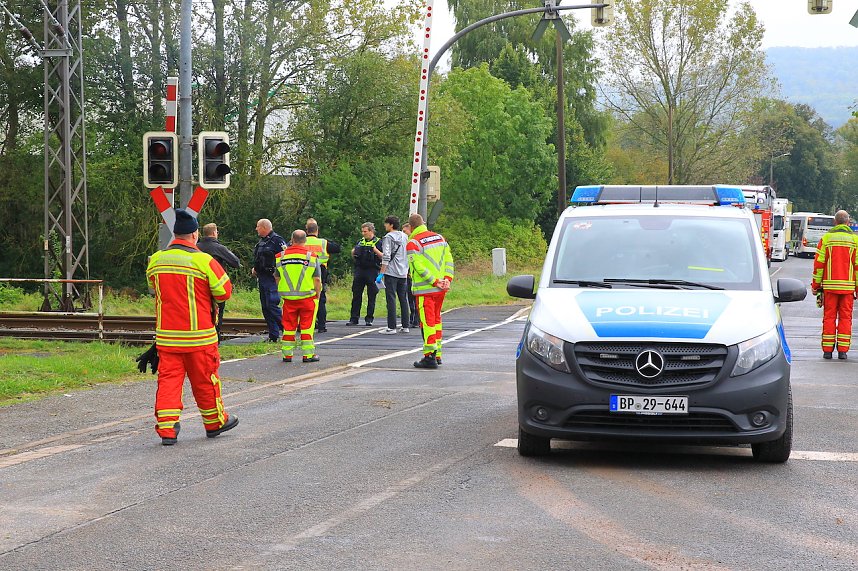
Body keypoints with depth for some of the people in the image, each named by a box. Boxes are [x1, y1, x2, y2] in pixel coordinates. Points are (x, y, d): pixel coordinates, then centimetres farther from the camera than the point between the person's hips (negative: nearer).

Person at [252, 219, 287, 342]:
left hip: (272, 278, -10)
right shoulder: (261, 241, 18)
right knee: (265, 307, 9)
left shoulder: (277, 240, -11)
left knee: (272, 305, -16)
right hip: (262, 278, 10)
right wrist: (255, 269, 16)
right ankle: (273, 335, 12)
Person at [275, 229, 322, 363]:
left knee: (288, 326, 10)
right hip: (307, 297, -2)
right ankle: (308, 354, 6)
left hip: (288, 298, 2)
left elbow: (277, 278, 10)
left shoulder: (281, 257, 2)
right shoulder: (311, 257, -6)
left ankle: (287, 354, 12)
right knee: (307, 326, 4)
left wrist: (282, 294, 23)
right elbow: (317, 279, -5)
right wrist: (318, 295, 8)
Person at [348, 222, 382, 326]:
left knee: (371, 296, 1)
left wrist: (376, 250, -20)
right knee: (356, 295, 2)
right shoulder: (360, 242, 15)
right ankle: (354, 318, 5)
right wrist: (353, 253, 0)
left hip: (372, 270, -4)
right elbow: (354, 257, 21)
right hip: (359, 270, 4)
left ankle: (369, 318, 8)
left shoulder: (378, 242, 1)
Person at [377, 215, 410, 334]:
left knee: (391, 299, -6)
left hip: (391, 272, -7)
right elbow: (408, 256, 16)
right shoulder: (405, 237, 13)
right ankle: (405, 326, 12)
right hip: (403, 273, 7)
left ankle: (391, 327, -8)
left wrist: (381, 273, -12)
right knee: (403, 299, 10)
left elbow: (386, 257, -13)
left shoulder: (389, 237, -7)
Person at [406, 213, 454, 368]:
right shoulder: (439, 238, 12)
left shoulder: (413, 243, -10)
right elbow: (449, 259, 8)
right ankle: (437, 354, 20)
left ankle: (430, 356, -9)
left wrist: (435, 282, -14)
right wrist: (447, 279, 2)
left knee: (427, 322, -5)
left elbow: (419, 267, -18)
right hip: (440, 290, 7)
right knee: (436, 319, 16)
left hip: (424, 289, -7)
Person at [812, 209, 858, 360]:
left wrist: (815, 285, 6)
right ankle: (842, 350, 3)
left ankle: (827, 350, 3)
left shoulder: (826, 238, 0)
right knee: (845, 318, 5)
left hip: (829, 285, 0)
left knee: (829, 317, 5)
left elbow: (819, 263, -1)